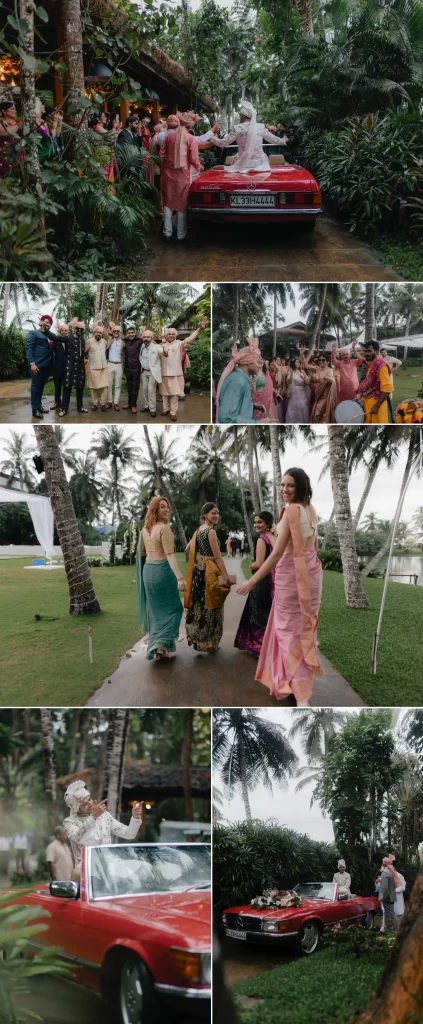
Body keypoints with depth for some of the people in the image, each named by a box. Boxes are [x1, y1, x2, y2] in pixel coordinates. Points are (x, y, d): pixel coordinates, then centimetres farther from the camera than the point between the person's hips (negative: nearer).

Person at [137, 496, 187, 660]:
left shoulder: (145, 529, 9)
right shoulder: (164, 528, -15)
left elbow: (141, 552, 20)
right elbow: (169, 555, -24)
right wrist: (180, 577, -30)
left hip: (148, 570, 7)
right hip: (162, 570, -7)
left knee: (155, 610, 16)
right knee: (171, 608, 4)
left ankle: (155, 645, 21)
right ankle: (161, 644, -8)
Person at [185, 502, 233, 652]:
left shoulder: (198, 530, 11)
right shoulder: (211, 531, -15)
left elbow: (189, 548, 19)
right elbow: (217, 557, -17)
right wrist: (226, 577, -15)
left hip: (198, 570, 8)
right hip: (210, 572, -8)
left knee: (200, 606, 13)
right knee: (209, 606, 0)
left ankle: (197, 639, 19)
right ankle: (209, 643, 6)